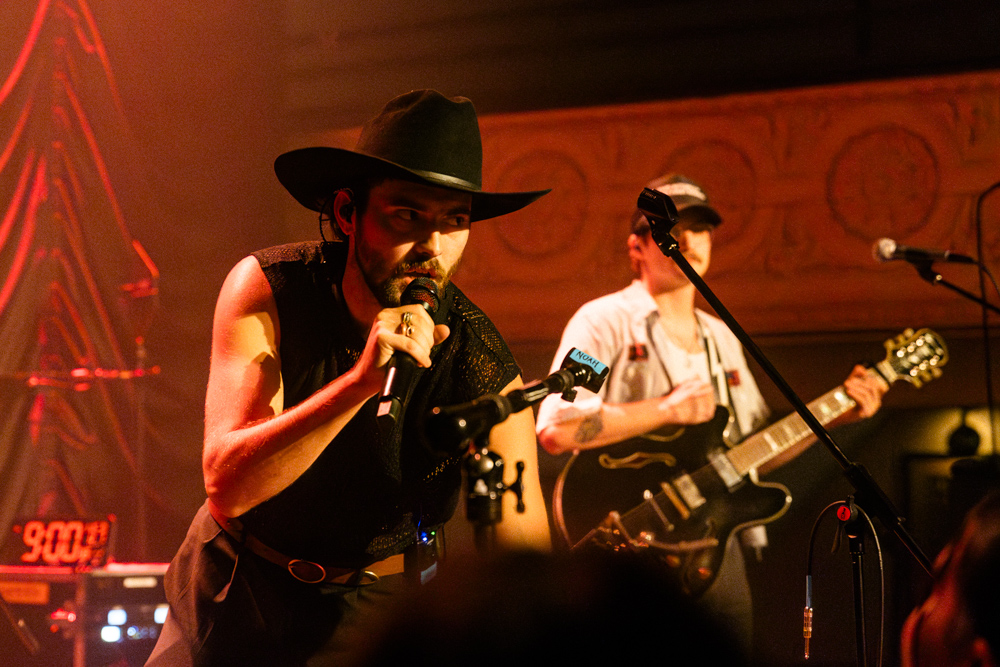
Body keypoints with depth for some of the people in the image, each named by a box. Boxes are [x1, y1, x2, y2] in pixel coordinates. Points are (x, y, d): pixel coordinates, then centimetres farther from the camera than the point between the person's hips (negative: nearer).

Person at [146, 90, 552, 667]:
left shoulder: (487, 374, -23)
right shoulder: (268, 289, -21)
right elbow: (227, 483, -31)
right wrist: (361, 381, -43)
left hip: (371, 613, -1)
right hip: (231, 590, 1)